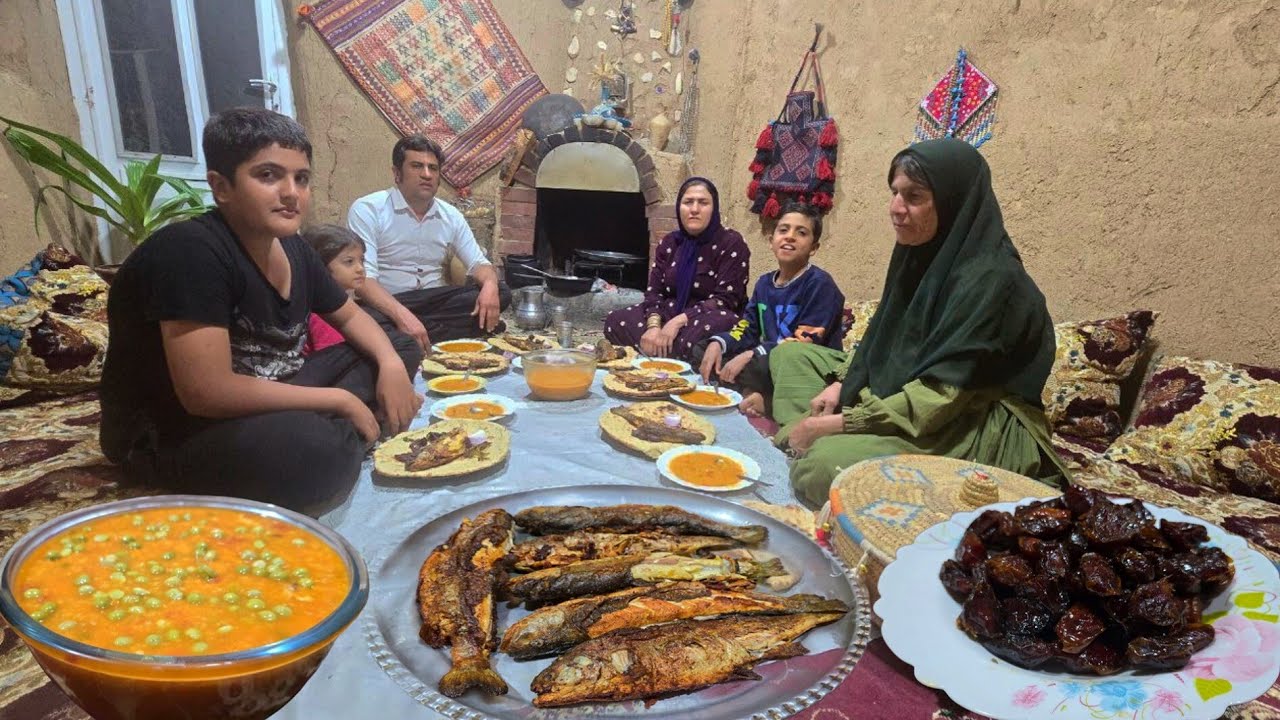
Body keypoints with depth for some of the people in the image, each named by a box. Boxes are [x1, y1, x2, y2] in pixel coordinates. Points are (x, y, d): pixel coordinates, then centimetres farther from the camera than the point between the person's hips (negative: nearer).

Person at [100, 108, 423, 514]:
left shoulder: (292, 247, 0)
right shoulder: (191, 251, -24)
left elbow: (350, 316, 15)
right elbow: (208, 392, -31)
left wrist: (391, 365, -7)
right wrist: (341, 401, -22)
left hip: (266, 403, 9)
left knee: (401, 349, 7)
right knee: (312, 446, -40)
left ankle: (328, 432, -11)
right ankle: (335, 435, -7)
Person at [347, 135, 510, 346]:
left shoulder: (451, 216, 9)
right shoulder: (367, 209, -8)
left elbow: (478, 263, 10)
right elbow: (363, 278, -17)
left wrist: (490, 285, -17)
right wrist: (402, 315, -35)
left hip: (435, 300, 5)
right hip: (386, 305, -5)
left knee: (500, 292, -15)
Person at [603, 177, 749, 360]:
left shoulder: (731, 244, -9)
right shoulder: (669, 243, 9)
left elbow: (725, 300, -17)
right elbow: (655, 290, 3)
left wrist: (679, 321, -27)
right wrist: (654, 325, -19)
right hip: (671, 314, 6)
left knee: (700, 333, -41)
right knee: (615, 321, -12)